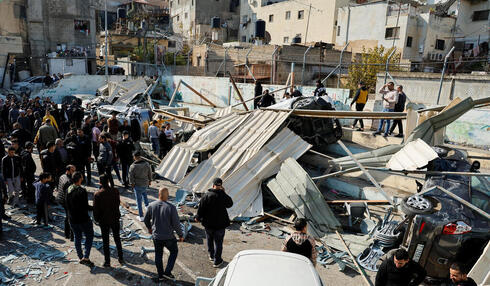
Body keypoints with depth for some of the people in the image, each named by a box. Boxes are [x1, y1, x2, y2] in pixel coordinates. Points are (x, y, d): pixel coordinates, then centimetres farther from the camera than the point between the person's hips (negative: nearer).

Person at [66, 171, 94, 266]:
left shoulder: (68, 190, 2)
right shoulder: (82, 191, -22)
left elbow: (67, 205, 11)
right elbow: (85, 207, -21)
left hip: (72, 219, 7)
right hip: (83, 219, -7)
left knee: (77, 237, 18)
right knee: (89, 236, 9)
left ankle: (80, 257, 27)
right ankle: (86, 257, 2)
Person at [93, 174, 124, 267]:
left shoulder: (97, 194, -16)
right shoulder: (115, 191, -12)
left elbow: (96, 209, -10)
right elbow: (118, 203, -1)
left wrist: (97, 219, 5)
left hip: (104, 220, -2)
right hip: (115, 218, 2)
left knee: (105, 241, 11)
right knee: (117, 239, 18)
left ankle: (107, 261, 18)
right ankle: (121, 258, 26)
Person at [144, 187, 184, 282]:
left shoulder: (151, 206, -10)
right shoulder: (171, 207, -22)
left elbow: (146, 220, 5)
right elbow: (176, 224, -18)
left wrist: (149, 227, 26)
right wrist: (181, 235, -3)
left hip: (156, 236, 4)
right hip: (168, 237, -3)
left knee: (158, 255, 21)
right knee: (174, 251, 21)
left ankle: (160, 275, 32)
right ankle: (167, 272, 18)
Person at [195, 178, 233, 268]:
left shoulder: (206, 196, -12)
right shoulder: (224, 196, -13)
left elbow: (201, 209, -6)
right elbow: (230, 204, 7)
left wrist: (198, 218, 12)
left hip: (208, 223, 2)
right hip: (220, 223, -1)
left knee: (209, 239, 23)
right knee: (218, 242, 10)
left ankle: (211, 255, 40)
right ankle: (217, 261, 16)